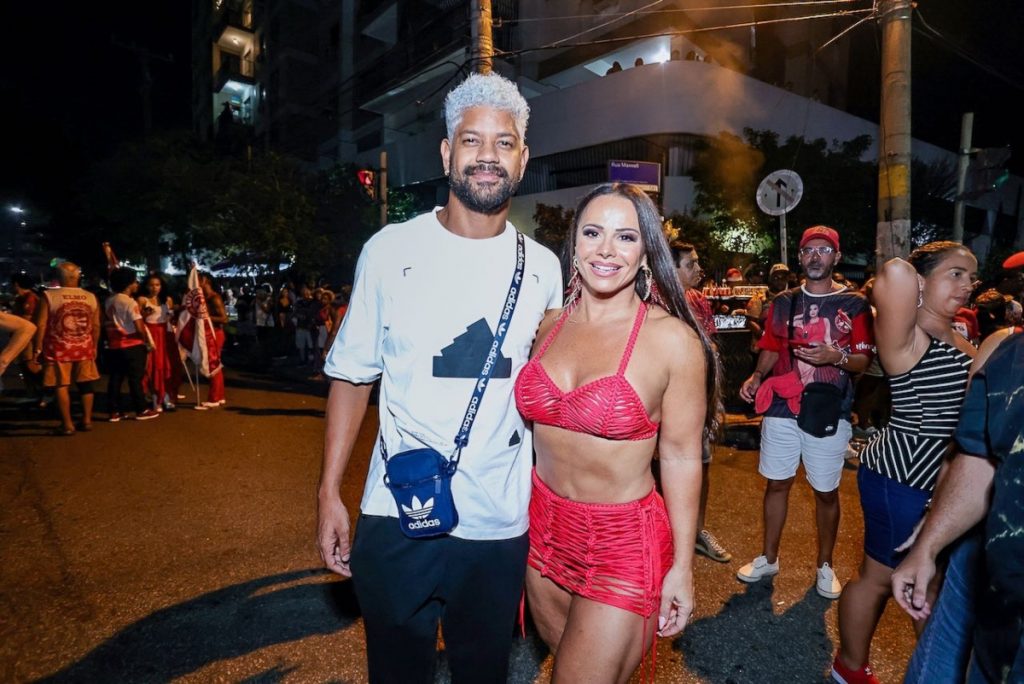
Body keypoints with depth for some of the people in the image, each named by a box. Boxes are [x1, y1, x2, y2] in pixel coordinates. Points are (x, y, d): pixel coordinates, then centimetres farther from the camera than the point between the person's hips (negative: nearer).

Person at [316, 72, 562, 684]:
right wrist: (329, 494, -4)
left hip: (501, 525, 2)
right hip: (397, 518, -1)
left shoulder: (542, 268, 1)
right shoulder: (391, 250, -5)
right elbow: (352, 375, 0)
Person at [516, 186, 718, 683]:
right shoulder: (550, 325, -1)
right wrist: (524, 519, 13)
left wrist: (681, 567, -6)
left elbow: (681, 457, -10)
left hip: (623, 546, -5)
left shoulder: (674, 340, -14)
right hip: (544, 530, 5)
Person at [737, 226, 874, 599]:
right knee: (777, 483, 10)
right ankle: (769, 558, 26)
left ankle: (825, 565, 27)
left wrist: (836, 357, -21)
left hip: (829, 413, -2)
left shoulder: (854, 304, 1)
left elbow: (864, 361, 0)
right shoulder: (783, 302, 8)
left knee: (826, 492, 8)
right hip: (782, 408, 2)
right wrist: (756, 377, -5)